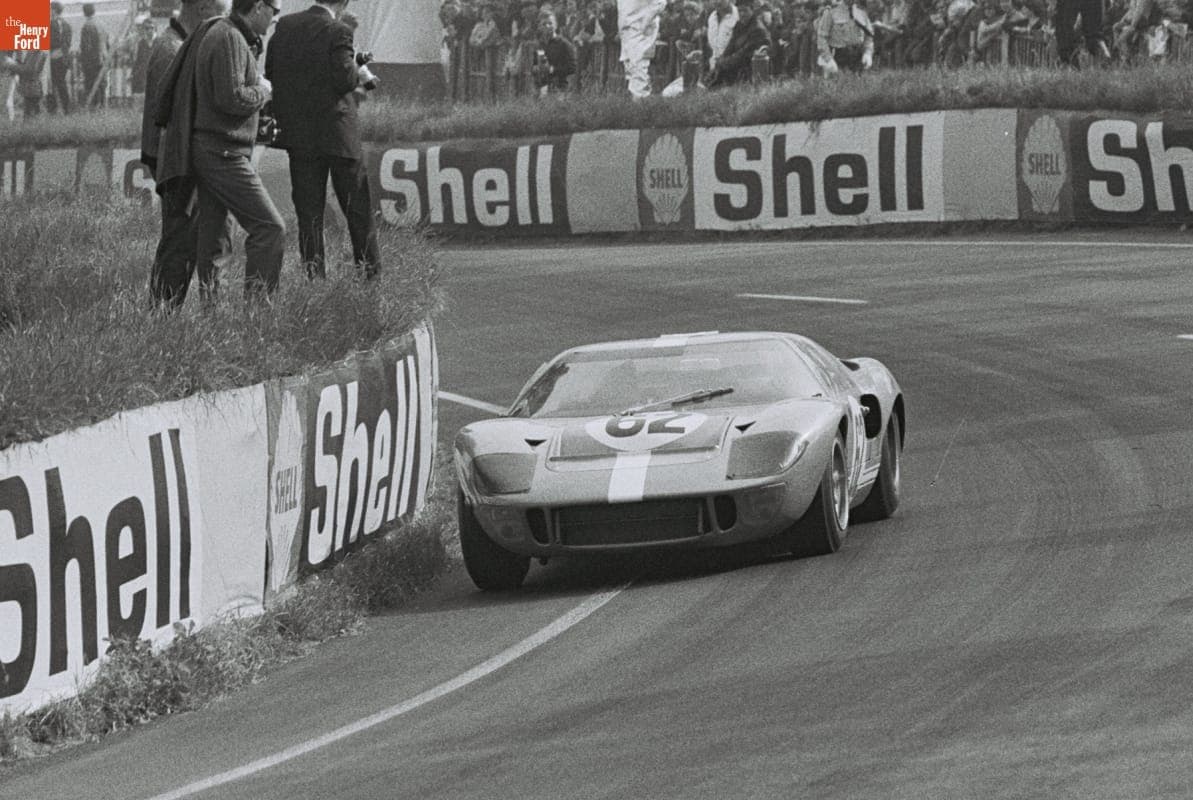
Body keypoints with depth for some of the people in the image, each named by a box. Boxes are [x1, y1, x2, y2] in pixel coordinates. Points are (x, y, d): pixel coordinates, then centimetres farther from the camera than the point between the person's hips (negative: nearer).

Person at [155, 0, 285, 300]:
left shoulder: (211, 33, 17)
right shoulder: (230, 39, -15)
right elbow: (231, 98, -23)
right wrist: (263, 90, -7)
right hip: (223, 151, -10)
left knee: (209, 238, 9)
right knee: (270, 229, -12)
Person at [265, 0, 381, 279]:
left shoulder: (285, 26, 3)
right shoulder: (337, 32, -13)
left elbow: (270, 71, 5)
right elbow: (345, 78, -18)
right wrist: (360, 73, 2)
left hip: (297, 131, 4)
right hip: (337, 131, -4)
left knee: (308, 211, 7)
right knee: (358, 207, 6)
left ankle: (314, 276, 5)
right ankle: (371, 272, 9)